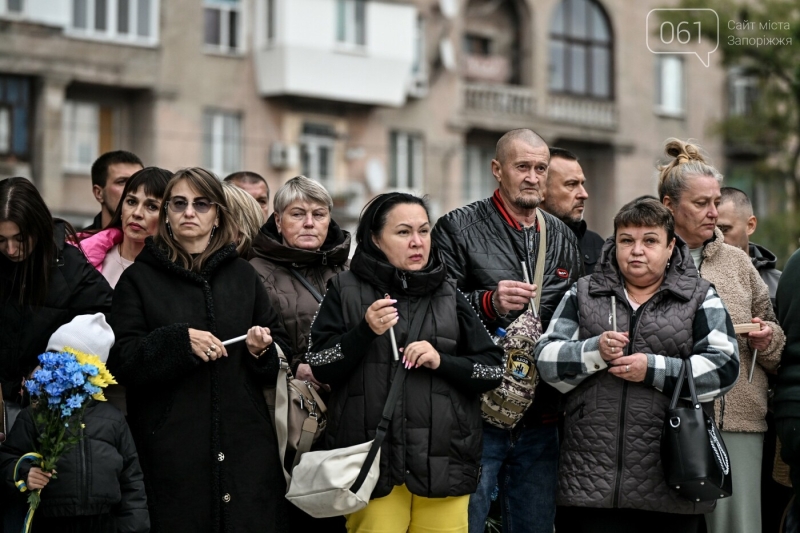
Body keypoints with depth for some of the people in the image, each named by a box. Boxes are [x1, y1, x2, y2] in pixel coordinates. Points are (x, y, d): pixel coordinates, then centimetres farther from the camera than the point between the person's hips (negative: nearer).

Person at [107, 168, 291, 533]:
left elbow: (282, 350, 17)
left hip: (245, 444, 3)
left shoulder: (243, 275, 15)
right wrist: (180, 340, -17)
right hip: (170, 445, -2)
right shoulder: (139, 279, 6)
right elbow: (119, 361, -4)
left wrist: (262, 349, -5)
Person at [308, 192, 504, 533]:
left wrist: (442, 361, -8)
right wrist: (365, 331, -14)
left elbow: (494, 368, 9)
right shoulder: (346, 291, 6)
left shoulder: (449, 295, 12)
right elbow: (320, 366, 1)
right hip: (371, 461, -2)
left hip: (443, 462, 2)